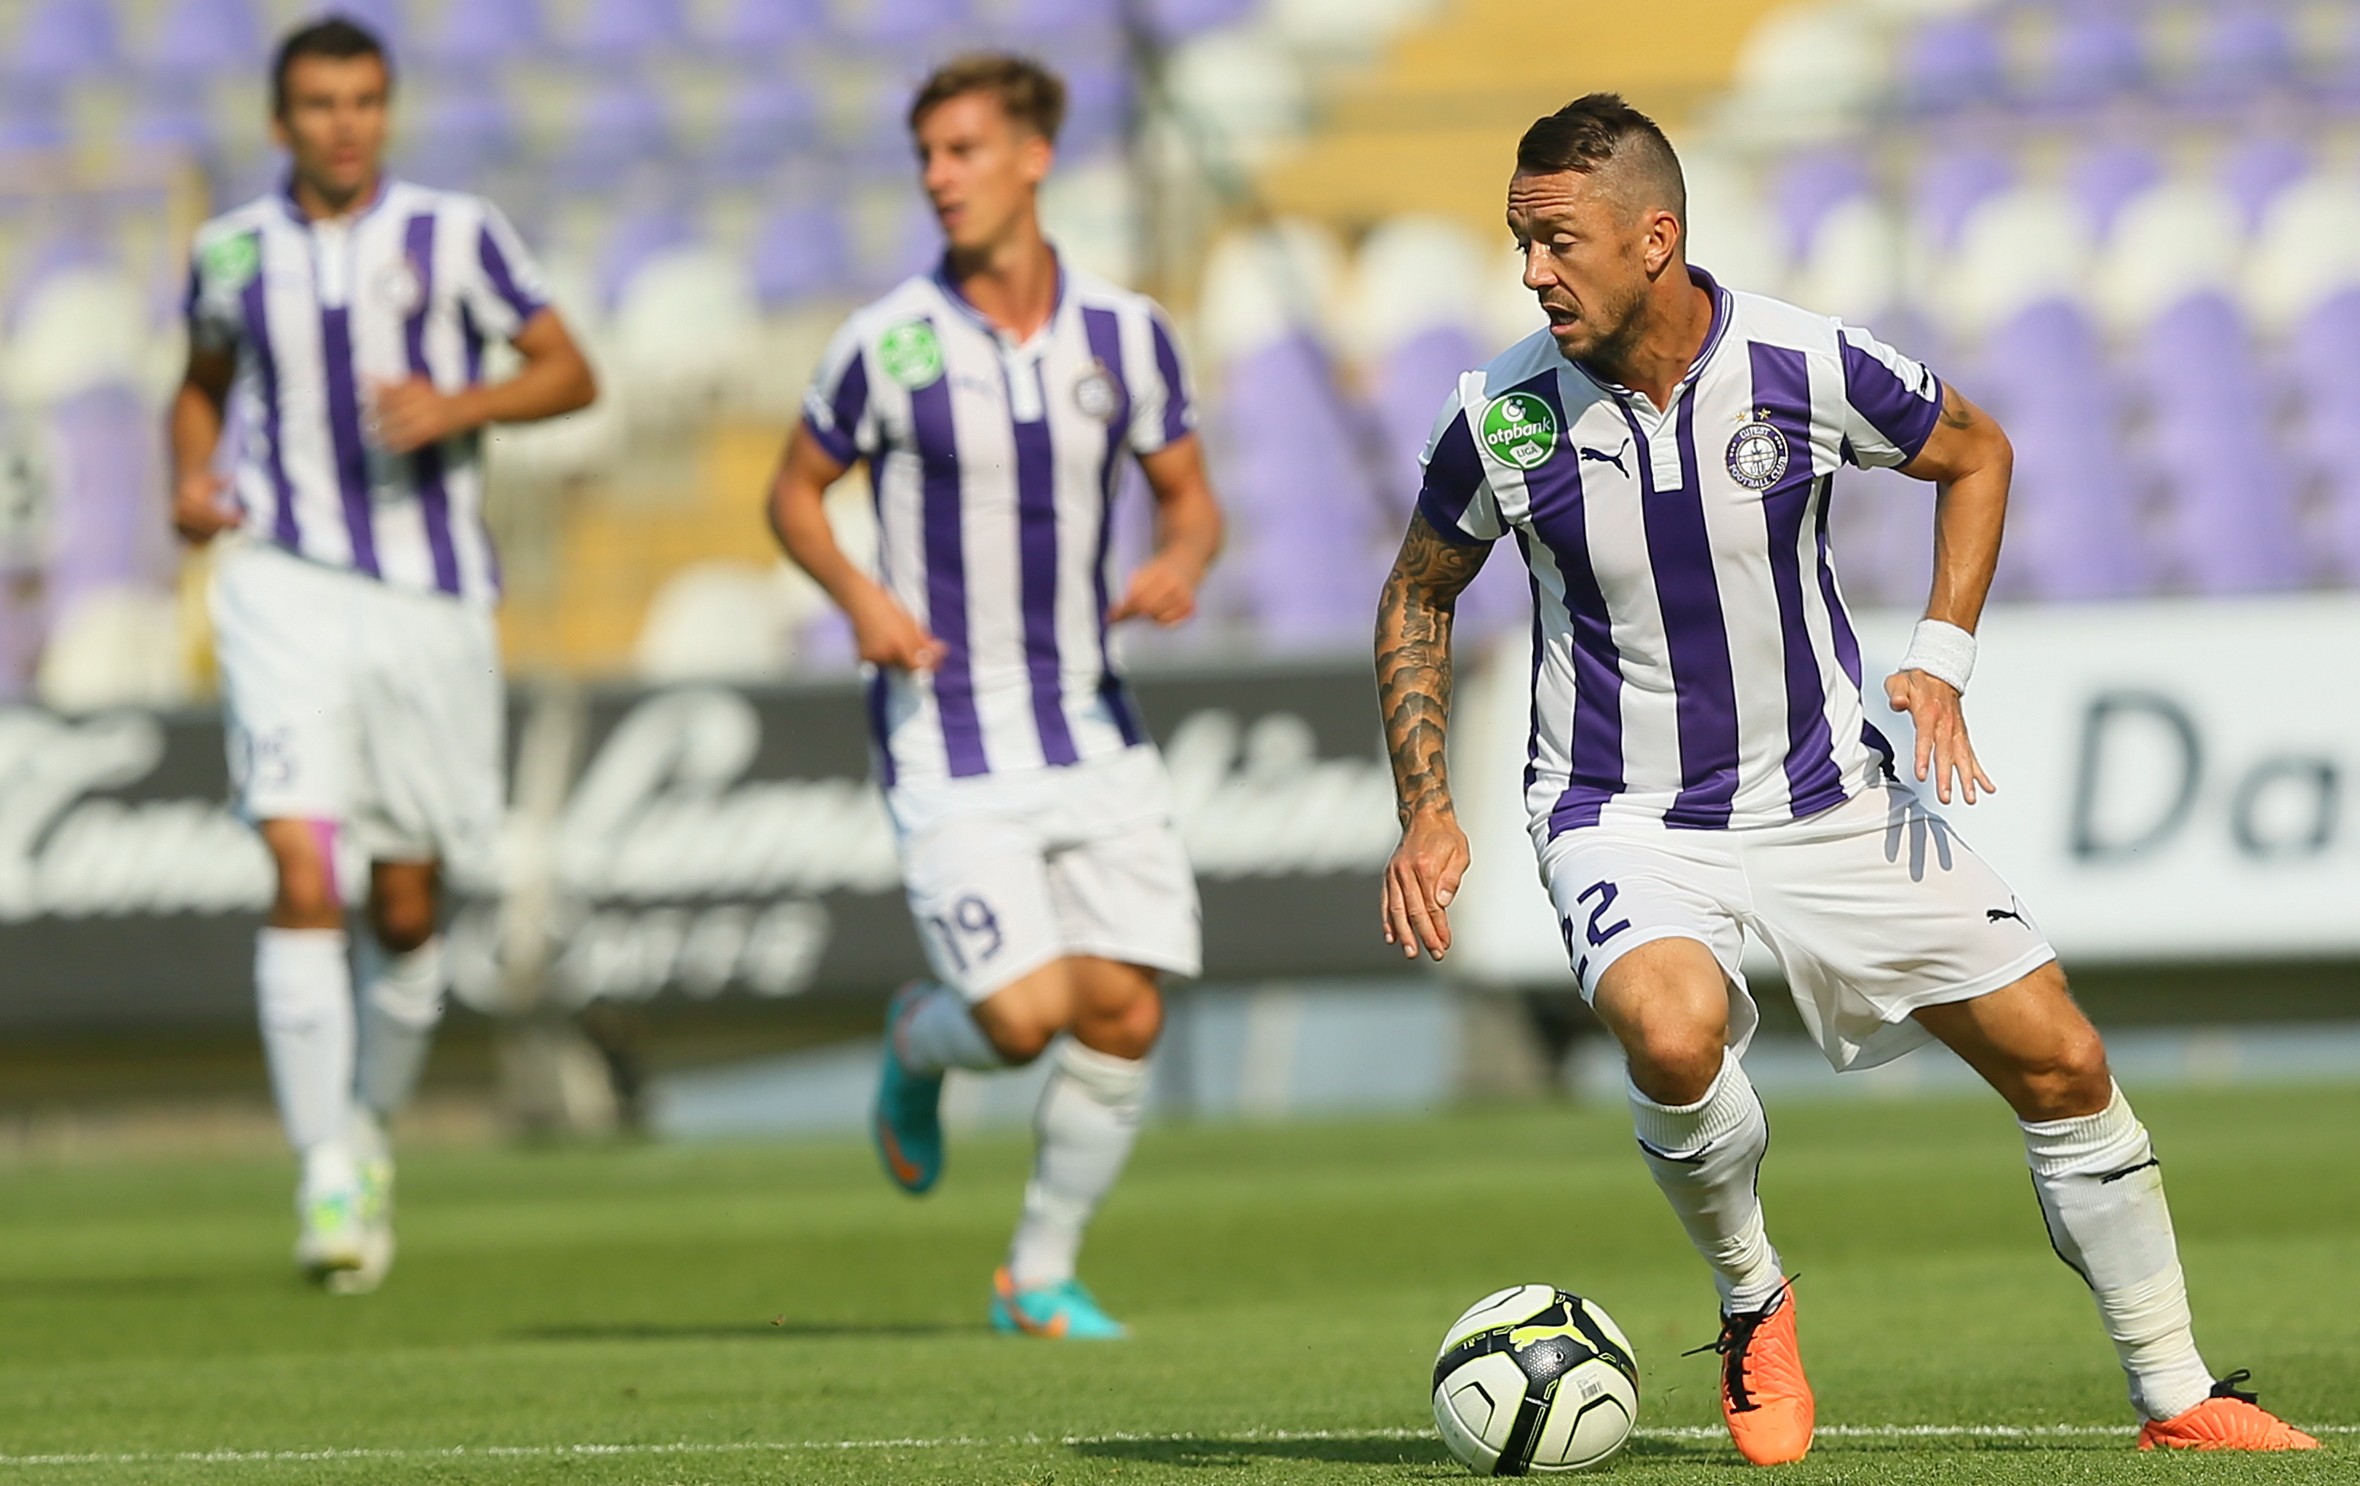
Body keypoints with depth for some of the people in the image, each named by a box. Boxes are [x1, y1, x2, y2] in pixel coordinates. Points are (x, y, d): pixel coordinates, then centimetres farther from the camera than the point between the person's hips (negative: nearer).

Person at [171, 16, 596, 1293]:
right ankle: (327, 1181, -17)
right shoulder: (232, 253, 5)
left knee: (407, 910, 7)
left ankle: (371, 1129, 33)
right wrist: (192, 480, 2)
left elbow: (570, 373, 1)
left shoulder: (454, 236, -1)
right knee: (304, 873, -18)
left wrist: (460, 408, -17)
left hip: (432, 601, 0)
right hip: (286, 588, 0)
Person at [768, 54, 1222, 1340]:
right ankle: (917, 1043, 23)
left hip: (1092, 733, 4)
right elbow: (795, 492, 5)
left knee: (1124, 1013, -2)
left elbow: (1189, 499, 11)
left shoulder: (1124, 334, 1)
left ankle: (1041, 1274, 17)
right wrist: (857, 593, -14)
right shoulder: (890, 343, -7)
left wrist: (1181, 565, -12)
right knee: (1025, 1015, -15)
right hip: (948, 746, -4)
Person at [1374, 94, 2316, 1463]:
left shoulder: (1807, 368, -14)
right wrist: (1427, 813, -1)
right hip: (1627, 823, -2)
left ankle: (2177, 1395, 19)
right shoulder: (1503, 416, -13)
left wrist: (1943, 657, -4)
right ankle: (1754, 1306, -4)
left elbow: (1976, 452, 7)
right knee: (1674, 1034, -34)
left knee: (2060, 1063, 2)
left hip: (1830, 797, 2)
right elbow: (1420, 595, 6)